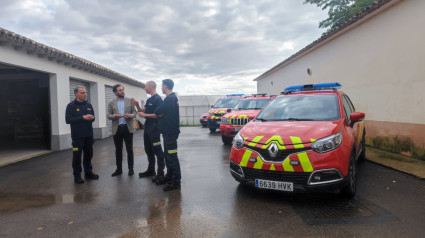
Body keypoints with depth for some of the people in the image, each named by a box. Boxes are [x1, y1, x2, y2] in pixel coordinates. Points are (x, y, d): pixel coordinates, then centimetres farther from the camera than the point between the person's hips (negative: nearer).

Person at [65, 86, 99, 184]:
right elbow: (68, 120, -15)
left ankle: (88, 173, 27)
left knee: (88, 154, 14)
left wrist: (91, 117, -6)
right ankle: (77, 176, 12)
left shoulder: (88, 105, 11)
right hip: (77, 136, -5)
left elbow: (92, 117, 19)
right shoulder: (71, 106, -6)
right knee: (77, 156, 1)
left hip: (88, 135, 6)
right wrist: (83, 117, -21)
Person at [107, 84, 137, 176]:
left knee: (129, 149, 3)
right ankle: (119, 169, 20)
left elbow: (134, 113, 5)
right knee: (118, 150, 9)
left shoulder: (129, 101, 6)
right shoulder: (111, 103, 7)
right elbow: (108, 115, 5)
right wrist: (114, 116, -17)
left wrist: (129, 115, -17)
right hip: (117, 128, 1)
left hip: (128, 128, -1)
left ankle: (131, 168, 14)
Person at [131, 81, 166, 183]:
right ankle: (151, 170, 30)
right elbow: (143, 110, 19)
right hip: (147, 128, 10)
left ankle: (160, 173, -2)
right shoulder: (149, 100, 17)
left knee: (157, 151, -7)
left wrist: (145, 115, -17)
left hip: (154, 128, -10)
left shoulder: (157, 99, -13)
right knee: (148, 150, 18)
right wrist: (137, 105, 2)